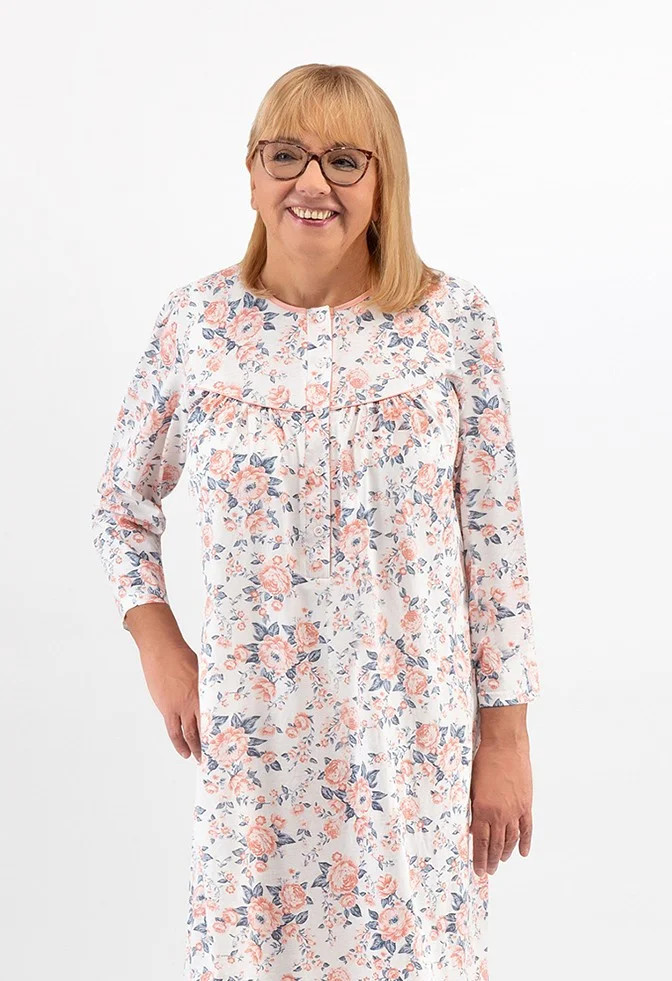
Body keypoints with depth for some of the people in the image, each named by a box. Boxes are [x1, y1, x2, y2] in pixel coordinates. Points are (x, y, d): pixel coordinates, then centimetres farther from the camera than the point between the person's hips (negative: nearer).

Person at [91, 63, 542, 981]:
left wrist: (507, 734, -3)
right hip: (252, 736, 1)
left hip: (419, 729, -1)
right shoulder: (199, 319, -2)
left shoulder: (454, 318, -6)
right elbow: (123, 503, 11)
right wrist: (160, 649, 2)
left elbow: (494, 538, -4)